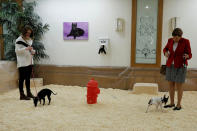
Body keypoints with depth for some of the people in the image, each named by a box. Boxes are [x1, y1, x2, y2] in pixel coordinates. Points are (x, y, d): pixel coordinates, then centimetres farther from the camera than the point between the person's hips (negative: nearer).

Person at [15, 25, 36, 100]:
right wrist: (26, 48, -25)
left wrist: (32, 51, 1)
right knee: (22, 78, -1)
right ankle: (22, 95, 4)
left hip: (29, 62, 7)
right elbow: (17, 50, -13)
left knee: (28, 78, 13)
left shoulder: (30, 40, 13)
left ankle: (28, 93, 22)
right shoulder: (19, 40, -8)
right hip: (22, 63, -7)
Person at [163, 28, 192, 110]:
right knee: (170, 84, 8)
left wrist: (187, 56, -33)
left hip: (180, 66, -5)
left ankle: (179, 105, 11)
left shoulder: (185, 42, -11)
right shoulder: (170, 40, 1)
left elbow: (189, 55, -9)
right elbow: (165, 49, 16)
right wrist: (166, 53, -7)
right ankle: (172, 103, 21)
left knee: (178, 85, -3)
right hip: (171, 65, 5)